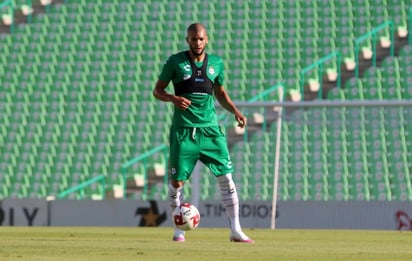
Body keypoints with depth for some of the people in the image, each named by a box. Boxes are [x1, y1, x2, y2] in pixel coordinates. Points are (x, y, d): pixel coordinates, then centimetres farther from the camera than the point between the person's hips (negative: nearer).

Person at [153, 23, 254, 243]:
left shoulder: (216, 63, 9)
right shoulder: (175, 62, 0)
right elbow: (157, 90, 3)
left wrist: (235, 111, 7)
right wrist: (173, 98, -17)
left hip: (210, 129, 2)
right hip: (183, 131, -2)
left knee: (226, 177, -4)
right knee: (177, 181, -2)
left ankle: (235, 230, 1)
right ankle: (178, 230, 13)